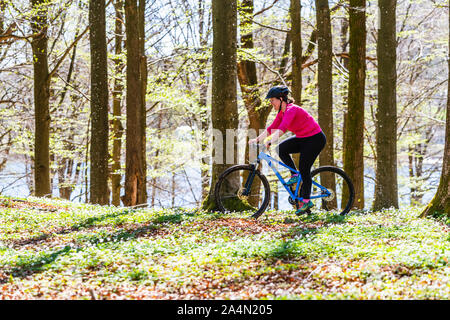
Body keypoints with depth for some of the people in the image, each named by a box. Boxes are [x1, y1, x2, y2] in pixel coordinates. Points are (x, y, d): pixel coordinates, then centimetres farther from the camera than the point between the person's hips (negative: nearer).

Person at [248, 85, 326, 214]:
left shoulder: (291, 109, -25)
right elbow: (271, 128, 6)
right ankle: (294, 175, 1)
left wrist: (270, 142, -50)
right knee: (281, 149, -12)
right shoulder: (282, 112, 3)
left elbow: (282, 129, -40)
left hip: (315, 139, -8)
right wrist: (257, 139, -4)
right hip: (302, 138, 8)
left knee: (304, 170, -10)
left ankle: (306, 201, 1)